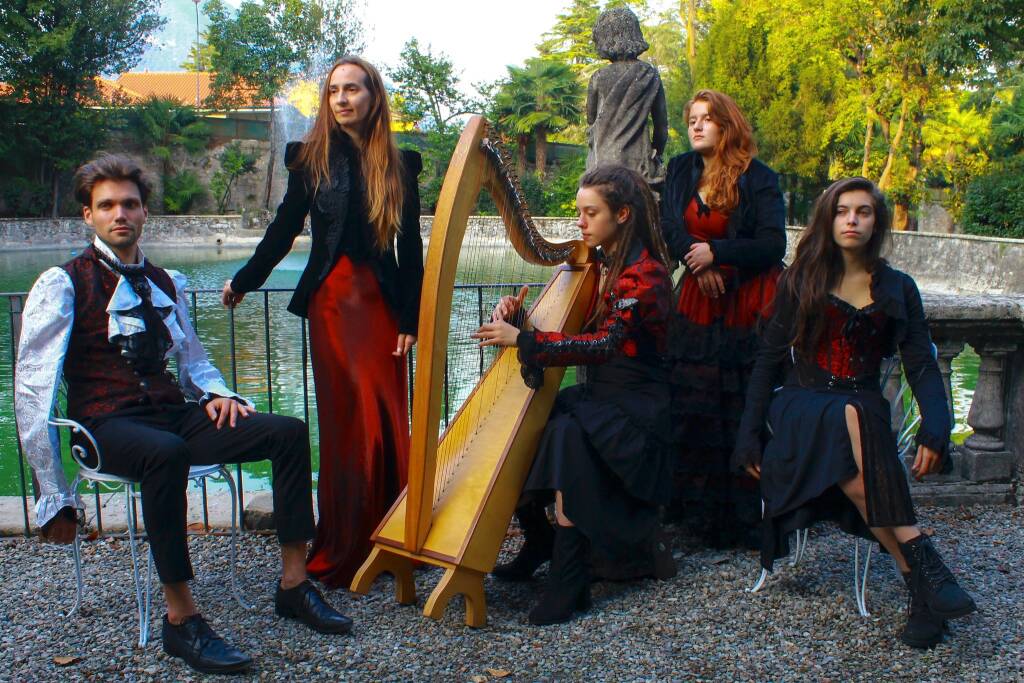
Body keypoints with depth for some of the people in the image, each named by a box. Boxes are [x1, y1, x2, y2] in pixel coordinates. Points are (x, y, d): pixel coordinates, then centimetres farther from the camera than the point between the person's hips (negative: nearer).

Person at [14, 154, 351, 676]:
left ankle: (293, 584, -8)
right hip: (108, 427, -5)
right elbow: (33, 391, -6)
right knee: (166, 454, -40)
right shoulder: (63, 285, -2)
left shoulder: (164, 284, 15)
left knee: (288, 431, -15)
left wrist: (216, 393, 1)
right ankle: (181, 620, -28)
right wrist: (55, 498, -9)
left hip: (175, 414, 6)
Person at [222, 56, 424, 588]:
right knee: (347, 421, 0)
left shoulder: (399, 165, 6)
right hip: (331, 300, 0)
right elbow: (284, 229, 10)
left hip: (383, 301, 1)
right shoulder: (311, 159, 6)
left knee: (389, 421, 2)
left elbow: (410, 247, 4)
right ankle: (344, 549, 11)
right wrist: (243, 281, 7)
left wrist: (411, 318, -1)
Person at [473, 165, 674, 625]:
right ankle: (537, 541, 7)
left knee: (567, 433, -33)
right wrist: (516, 316, -7)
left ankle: (569, 581, -29)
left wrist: (523, 340, -29)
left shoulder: (645, 274, -15)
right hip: (597, 394, 8)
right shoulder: (598, 265, 11)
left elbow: (606, 342, -27)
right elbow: (568, 327, 12)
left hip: (633, 406, -8)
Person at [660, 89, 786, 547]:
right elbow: (670, 227, 2)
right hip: (697, 301, 4)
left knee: (747, 409, -5)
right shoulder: (681, 171, 11)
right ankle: (700, 511, 12)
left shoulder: (758, 179, -3)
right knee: (694, 406, 2)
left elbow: (773, 245, -9)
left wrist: (716, 252, -16)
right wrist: (699, 262, -14)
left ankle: (747, 517, 4)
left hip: (750, 305, -4)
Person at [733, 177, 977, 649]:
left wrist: (935, 429, -16)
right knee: (847, 421, -38)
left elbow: (922, 366, 4)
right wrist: (749, 434, -2)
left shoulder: (898, 289, 12)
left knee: (853, 421, -38)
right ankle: (919, 562, -40)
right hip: (801, 405, -1)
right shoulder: (802, 280, 8)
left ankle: (921, 590, -41)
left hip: (864, 406, 1)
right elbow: (769, 360, 7)